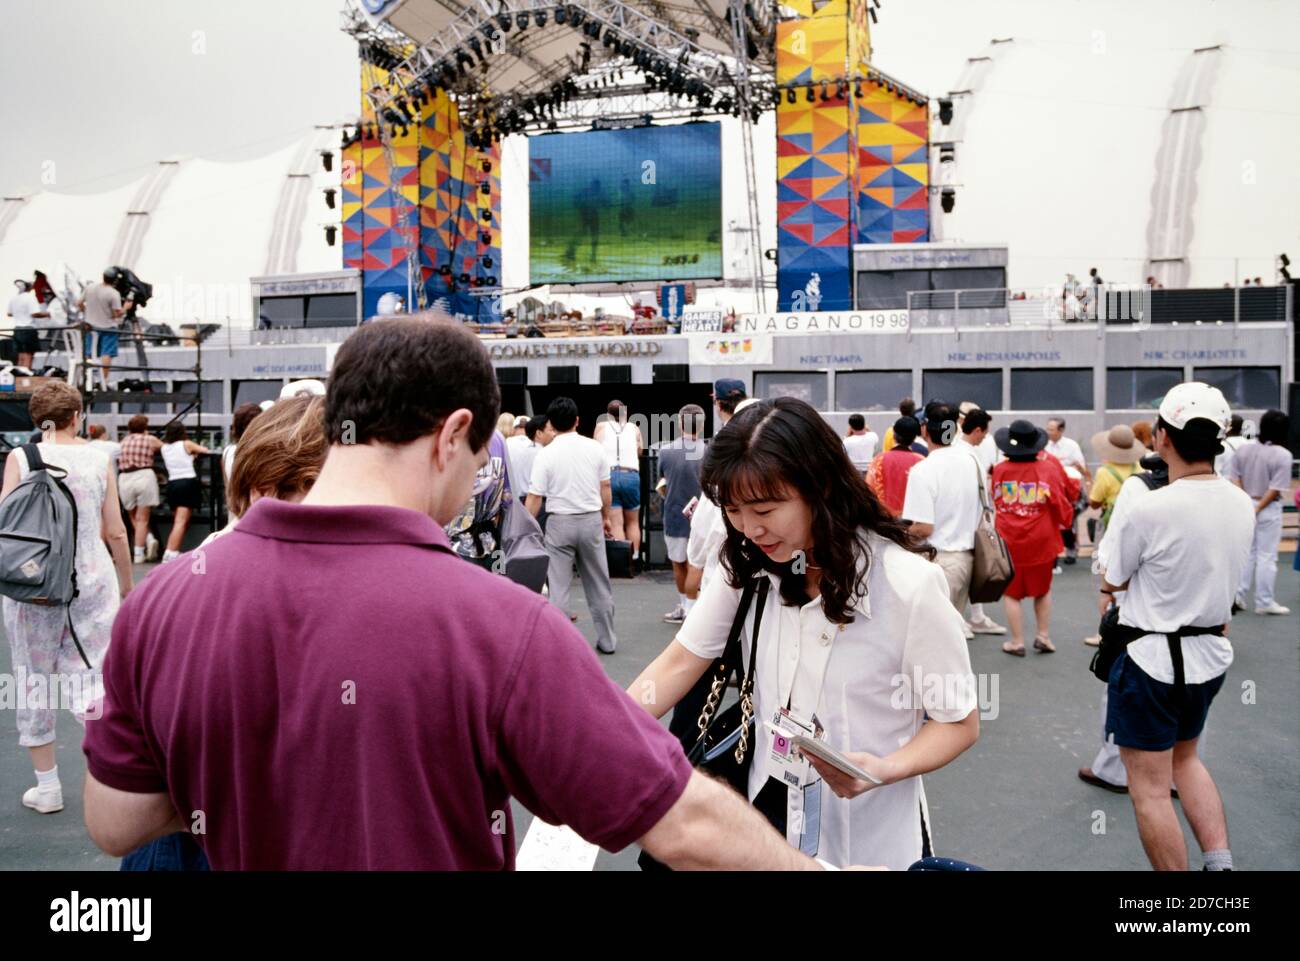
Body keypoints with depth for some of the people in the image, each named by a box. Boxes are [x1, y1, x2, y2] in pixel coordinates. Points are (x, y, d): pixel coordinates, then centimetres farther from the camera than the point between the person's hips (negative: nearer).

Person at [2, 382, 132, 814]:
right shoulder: (98, 459, -1)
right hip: (92, 580, 0)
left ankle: (46, 787, 23)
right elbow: (115, 532, 0)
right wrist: (126, 580, 13)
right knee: (91, 676, 5)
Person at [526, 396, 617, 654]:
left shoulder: (546, 454, -8)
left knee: (558, 587, 5)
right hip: (592, 519, 3)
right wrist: (606, 517, 17)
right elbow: (605, 487, 4)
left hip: (560, 522, -3)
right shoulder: (595, 448, -1)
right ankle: (607, 640, 23)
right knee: (598, 584, 14)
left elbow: (534, 497, -9)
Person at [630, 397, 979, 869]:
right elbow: (680, 663, -5)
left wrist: (884, 770, -29)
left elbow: (960, 722, -11)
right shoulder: (747, 566, -7)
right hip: (767, 814, 4)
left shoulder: (908, 584, -21)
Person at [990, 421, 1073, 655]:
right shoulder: (1049, 468, -9)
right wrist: (1064, 523, 16)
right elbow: (1061, 504, -3)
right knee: (1043, 589, 21)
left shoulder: (999, 470, -7)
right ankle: (1043, 636, 20)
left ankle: (1017, 642, 11)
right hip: (1041, 541, 1)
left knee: (1012, 592, 9)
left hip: (1009, 541, 0)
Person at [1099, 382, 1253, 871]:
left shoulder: (1151, 509, -22)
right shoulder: (1241, 504, -2)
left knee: (1150, 788, 6)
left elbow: (1112, 582, -6)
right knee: (1184, 758, 28)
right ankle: (1220, 861, 20)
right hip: (1212, 653, 7)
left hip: (1152, 659, -7)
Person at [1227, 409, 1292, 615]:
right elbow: (1275, 489, -17)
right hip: (1269, 510, -5)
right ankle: (1264, 602, 9)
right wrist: (1257, 509, -13)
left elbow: (1234, 479, 0)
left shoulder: (1243, 449, 1)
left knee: (1246, 553, 16)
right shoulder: (1283, 455, -14)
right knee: (1267, 556, 3)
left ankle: (1237, 596, 15)